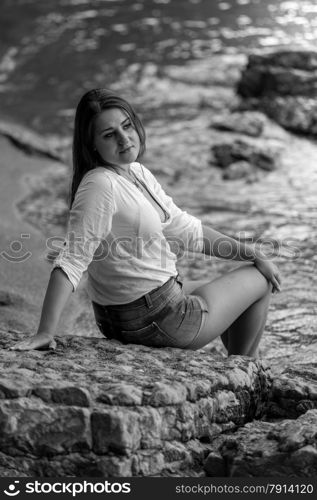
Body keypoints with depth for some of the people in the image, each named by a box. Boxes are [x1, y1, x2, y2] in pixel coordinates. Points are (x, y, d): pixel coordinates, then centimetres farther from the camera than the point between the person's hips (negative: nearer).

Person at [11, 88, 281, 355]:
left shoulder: (138, 173, 4)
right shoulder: (100, 185, -25)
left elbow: (185, 228, 10)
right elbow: (72, 259, -30)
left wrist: (252, 254, 9)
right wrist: (45, 332, -36)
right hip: (157, 320, -9)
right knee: (260, 280, 12)